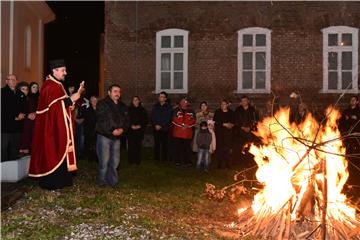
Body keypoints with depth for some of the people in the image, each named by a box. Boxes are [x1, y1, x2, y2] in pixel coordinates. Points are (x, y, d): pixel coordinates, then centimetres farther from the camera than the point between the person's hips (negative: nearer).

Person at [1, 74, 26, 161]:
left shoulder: (20, 94, 17)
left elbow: (23, 108, 22)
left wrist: (22, 115, 1)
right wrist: (15, 116, -8)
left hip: (17, 126, 5)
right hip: (5, 125, -5)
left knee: (15, 149, 6)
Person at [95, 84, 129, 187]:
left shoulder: (122, 106, 16)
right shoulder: (102, 104, -4)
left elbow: (126, 120, 11)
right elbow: (101, 121, -14)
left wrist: (122, 129, -9)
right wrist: (112, 131, -18)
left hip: (117, 136, 6)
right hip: (104, 135, -6)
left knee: (115, 161, 8)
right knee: (104, 161, -4)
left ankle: (113, 181, 19)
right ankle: (102, 182, 8)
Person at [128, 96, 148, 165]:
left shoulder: (143, 110, 10)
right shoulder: (129, 110, 5)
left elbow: (146, 120, 9)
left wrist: (140, 126, -5)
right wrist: (131, 126, -10)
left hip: (140, 130, 1)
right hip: (131, 130, -1)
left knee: (138, 145, -3)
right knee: (131, 145, -6)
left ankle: (138, 160, 4)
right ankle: (131, 160, 2)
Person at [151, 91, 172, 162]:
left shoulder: (168, 107, 4)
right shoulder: (155, 107, 14)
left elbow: (169, 118, -3)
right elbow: (152, 117, 10)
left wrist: (161, 126, -9)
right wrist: (155, 125, -6)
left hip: (165, 129, -2)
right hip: (156, 129, 2)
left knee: (165, 144, -5)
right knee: (157, 144, 1)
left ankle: (164, 159, 0)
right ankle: (156, 158, 6)